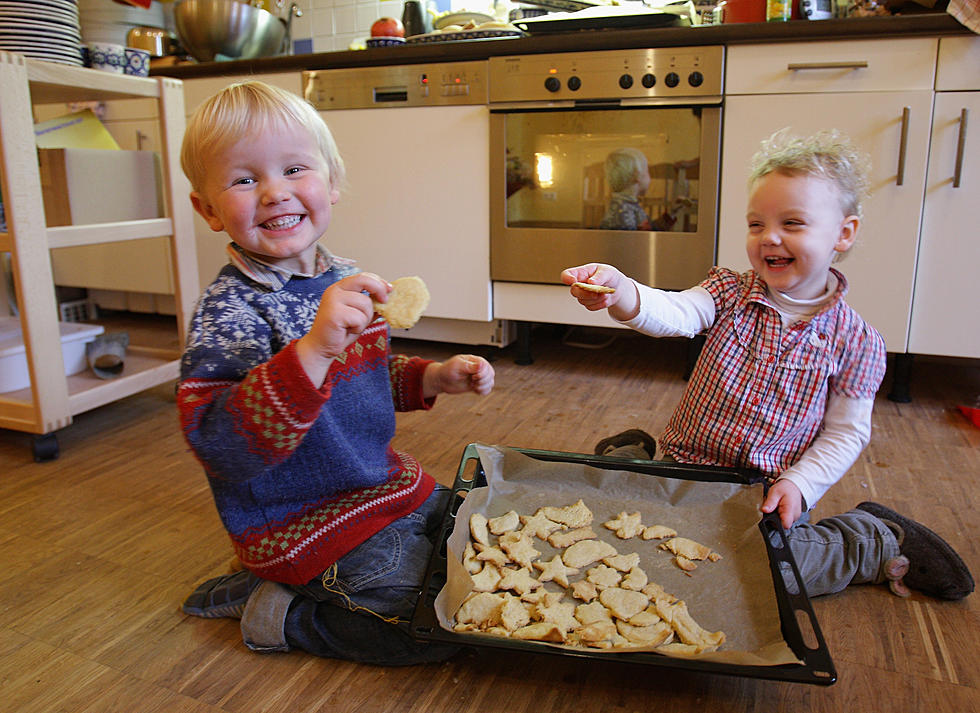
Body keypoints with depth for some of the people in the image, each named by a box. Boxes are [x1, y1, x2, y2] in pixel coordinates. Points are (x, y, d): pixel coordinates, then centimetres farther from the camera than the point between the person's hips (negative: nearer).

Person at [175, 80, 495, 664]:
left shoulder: (346, 282, 3)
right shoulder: (231, 310, -22)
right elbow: (223, 447, -35)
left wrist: (434, 377, 1)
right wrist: (315, 347, -46)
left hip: (382, 482, 8)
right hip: (309, 520, -8)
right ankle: (281, 614, 5)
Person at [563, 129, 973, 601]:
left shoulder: (854, 341, -8)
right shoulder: (730, 293, -6)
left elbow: (846, 433, -2)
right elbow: (674, 314, -26)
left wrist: (799, 484, -17)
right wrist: (620, 292, -47)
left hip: (768, 493, -1)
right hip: (687, 469, 1)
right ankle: (634, 453, 18)